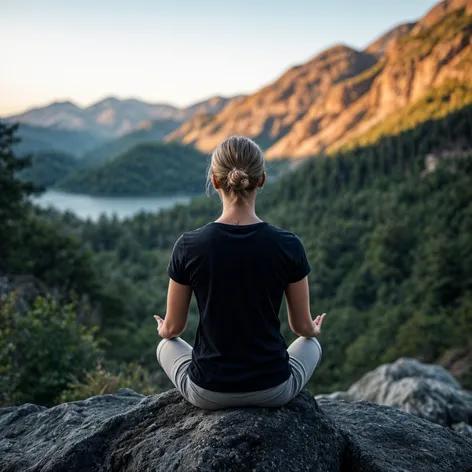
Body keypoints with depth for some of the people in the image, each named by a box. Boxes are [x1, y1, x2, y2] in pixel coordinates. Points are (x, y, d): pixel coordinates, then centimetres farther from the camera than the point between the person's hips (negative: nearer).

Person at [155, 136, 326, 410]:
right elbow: (303, 327, -1)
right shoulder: (289, 245, -15)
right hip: (273, 390, 1)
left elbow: (173, 328, -2)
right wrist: (314, 330, 24)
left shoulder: (189, 246, -15)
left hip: (208, 391, 0)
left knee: (167, 346, 33)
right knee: (311, 343, 34)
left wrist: (164, 330, 23)